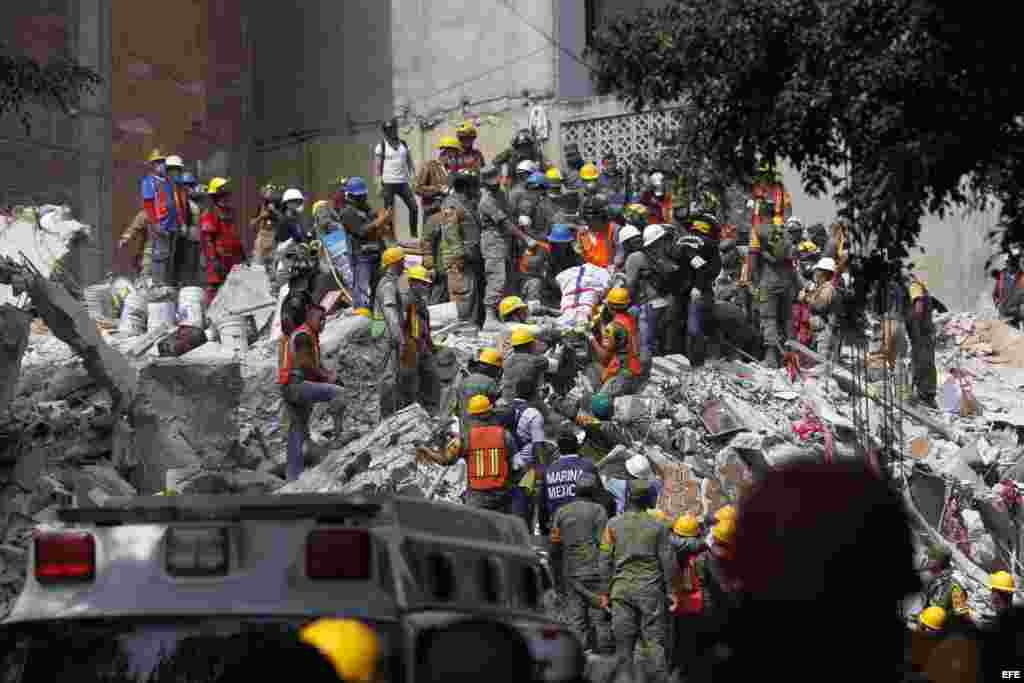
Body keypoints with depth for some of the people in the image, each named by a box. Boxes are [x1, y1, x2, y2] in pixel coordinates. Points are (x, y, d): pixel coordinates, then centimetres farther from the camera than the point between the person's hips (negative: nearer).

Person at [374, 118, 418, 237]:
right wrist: (379, 184, -8)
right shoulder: (381, 146, -1)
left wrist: (414, 178, 5)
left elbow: (409, 163, 14)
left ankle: (414, 233, 5)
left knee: (414, 207, -3)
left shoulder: (404, 144, 10)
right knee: (389, 211, 0)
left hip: (403, 182, 4)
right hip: (388, 183, -4)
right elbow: (378, 167, -2)